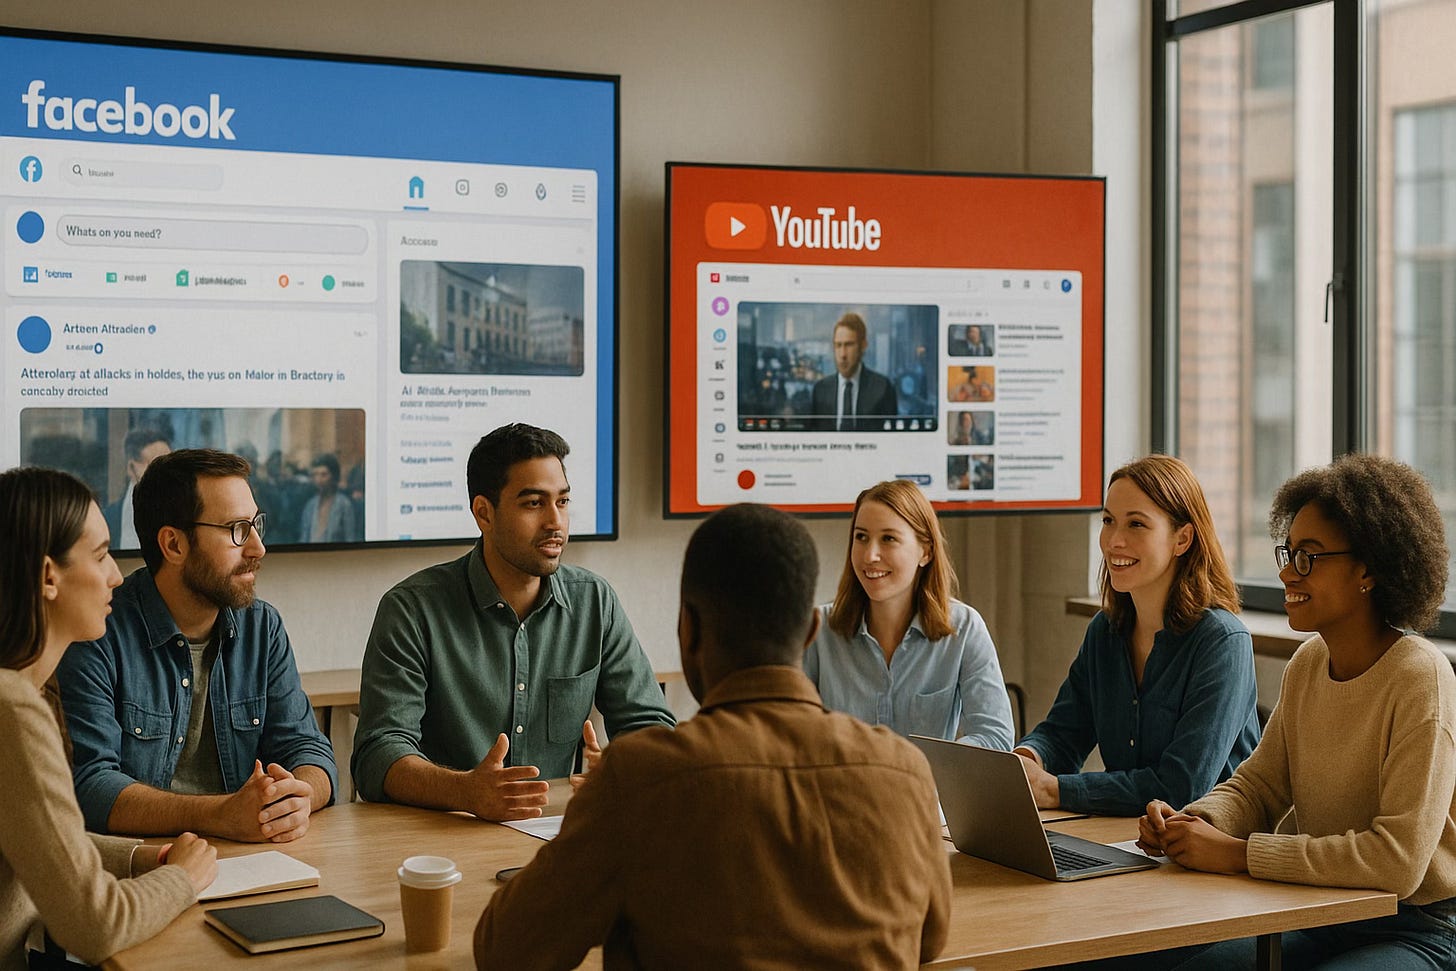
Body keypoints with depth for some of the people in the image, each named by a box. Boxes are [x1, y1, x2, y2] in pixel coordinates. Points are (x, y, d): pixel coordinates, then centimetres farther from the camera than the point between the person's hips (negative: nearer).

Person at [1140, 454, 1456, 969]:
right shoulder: (1308, 663, 4)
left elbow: (1398, 858, -26)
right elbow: (1257, 785, 9)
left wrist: (1238, 854, -26)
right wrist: (1193, 822, -14)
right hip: (1317, 919, 7)